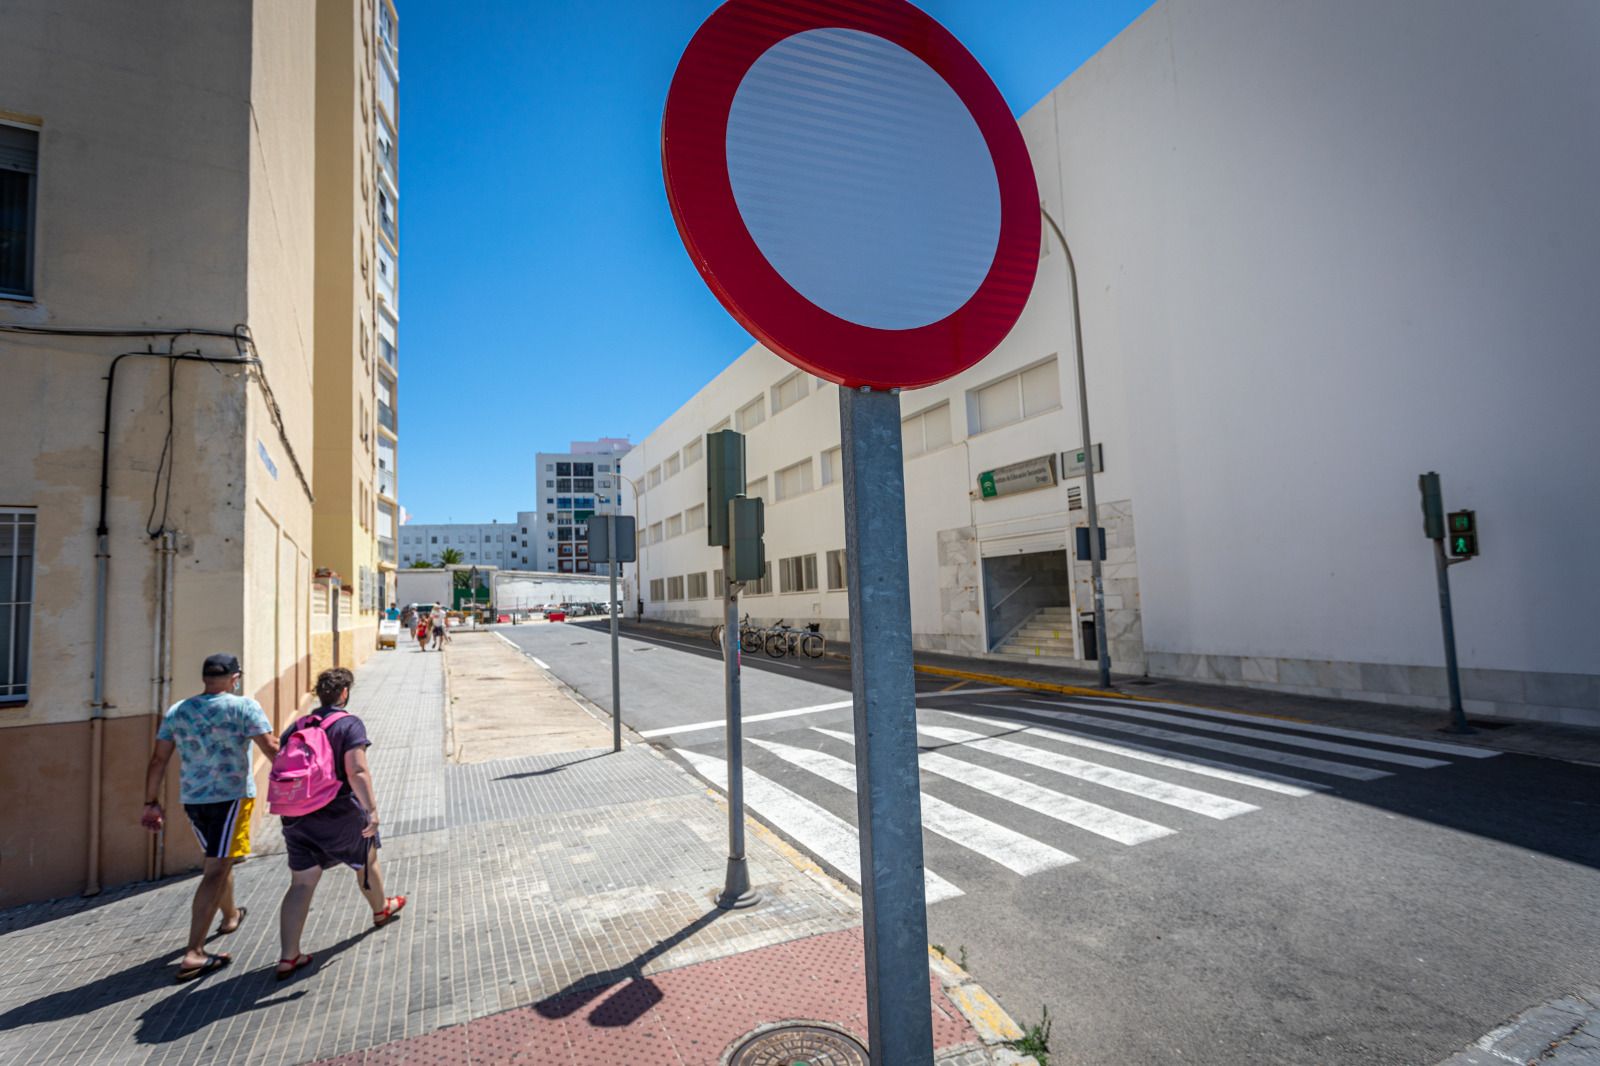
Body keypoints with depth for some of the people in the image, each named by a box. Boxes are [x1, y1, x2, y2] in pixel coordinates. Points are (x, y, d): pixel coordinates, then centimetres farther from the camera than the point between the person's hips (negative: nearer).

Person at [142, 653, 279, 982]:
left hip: (192, 798, 6)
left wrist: (151, 802, 16)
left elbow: (158, 761, 9)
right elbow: (271, 748, -14)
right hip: (231, 795, -6)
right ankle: (193, 953, -7)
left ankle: (230, 917, 45)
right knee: (216, 871, -4)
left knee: (218, 860, 25)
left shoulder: (176, 711, 7)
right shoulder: (243, 706, -10)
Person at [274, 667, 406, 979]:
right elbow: (357, 771, -24)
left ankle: (289, 956, 5)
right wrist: (371, 809, -25)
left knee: (301, 884, 8)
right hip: (340, 814, -4)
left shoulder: (295, 727, 7)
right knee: (366, 860, 20)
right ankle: (381, 909, 42)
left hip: (298, 817, 5)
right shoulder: (349, 724, -14)